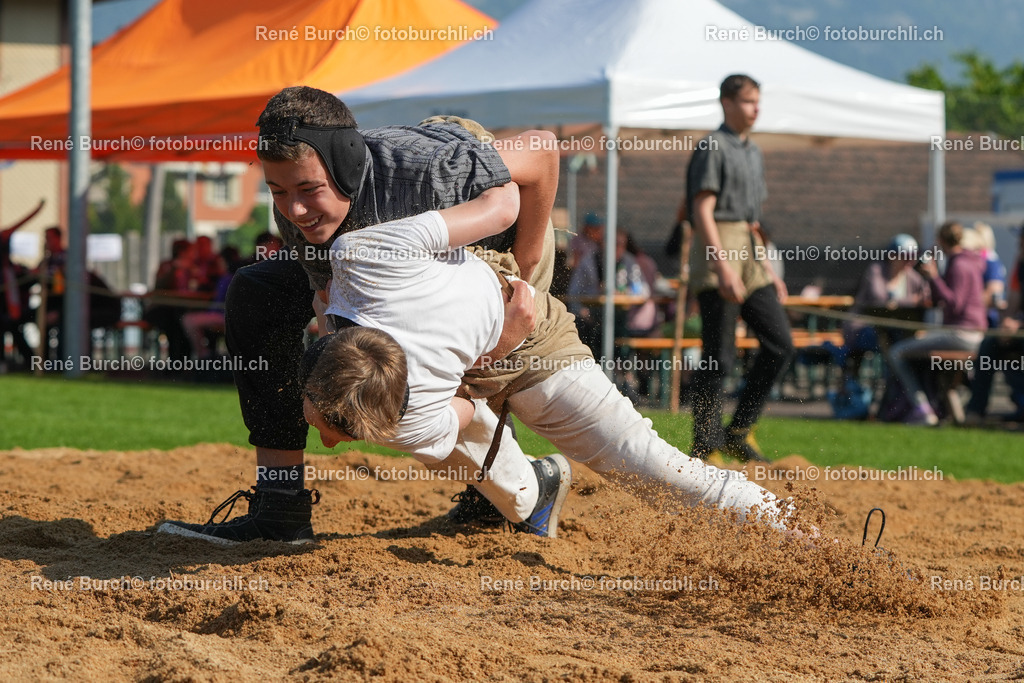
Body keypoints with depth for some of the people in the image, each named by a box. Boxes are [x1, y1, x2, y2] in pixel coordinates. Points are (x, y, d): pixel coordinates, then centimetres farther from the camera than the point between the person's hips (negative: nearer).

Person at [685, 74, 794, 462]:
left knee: (780, 344, 0)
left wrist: (768, 270, 21)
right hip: (717, 252, -8)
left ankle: (738, 433, 7)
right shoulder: (713, 148, -5)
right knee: (719, 357, -8)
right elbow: (703, 212, -14)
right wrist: (723, 266, -23)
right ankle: (704, 446, -2)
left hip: (749, 256, 8)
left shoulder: (753, 152, 21)